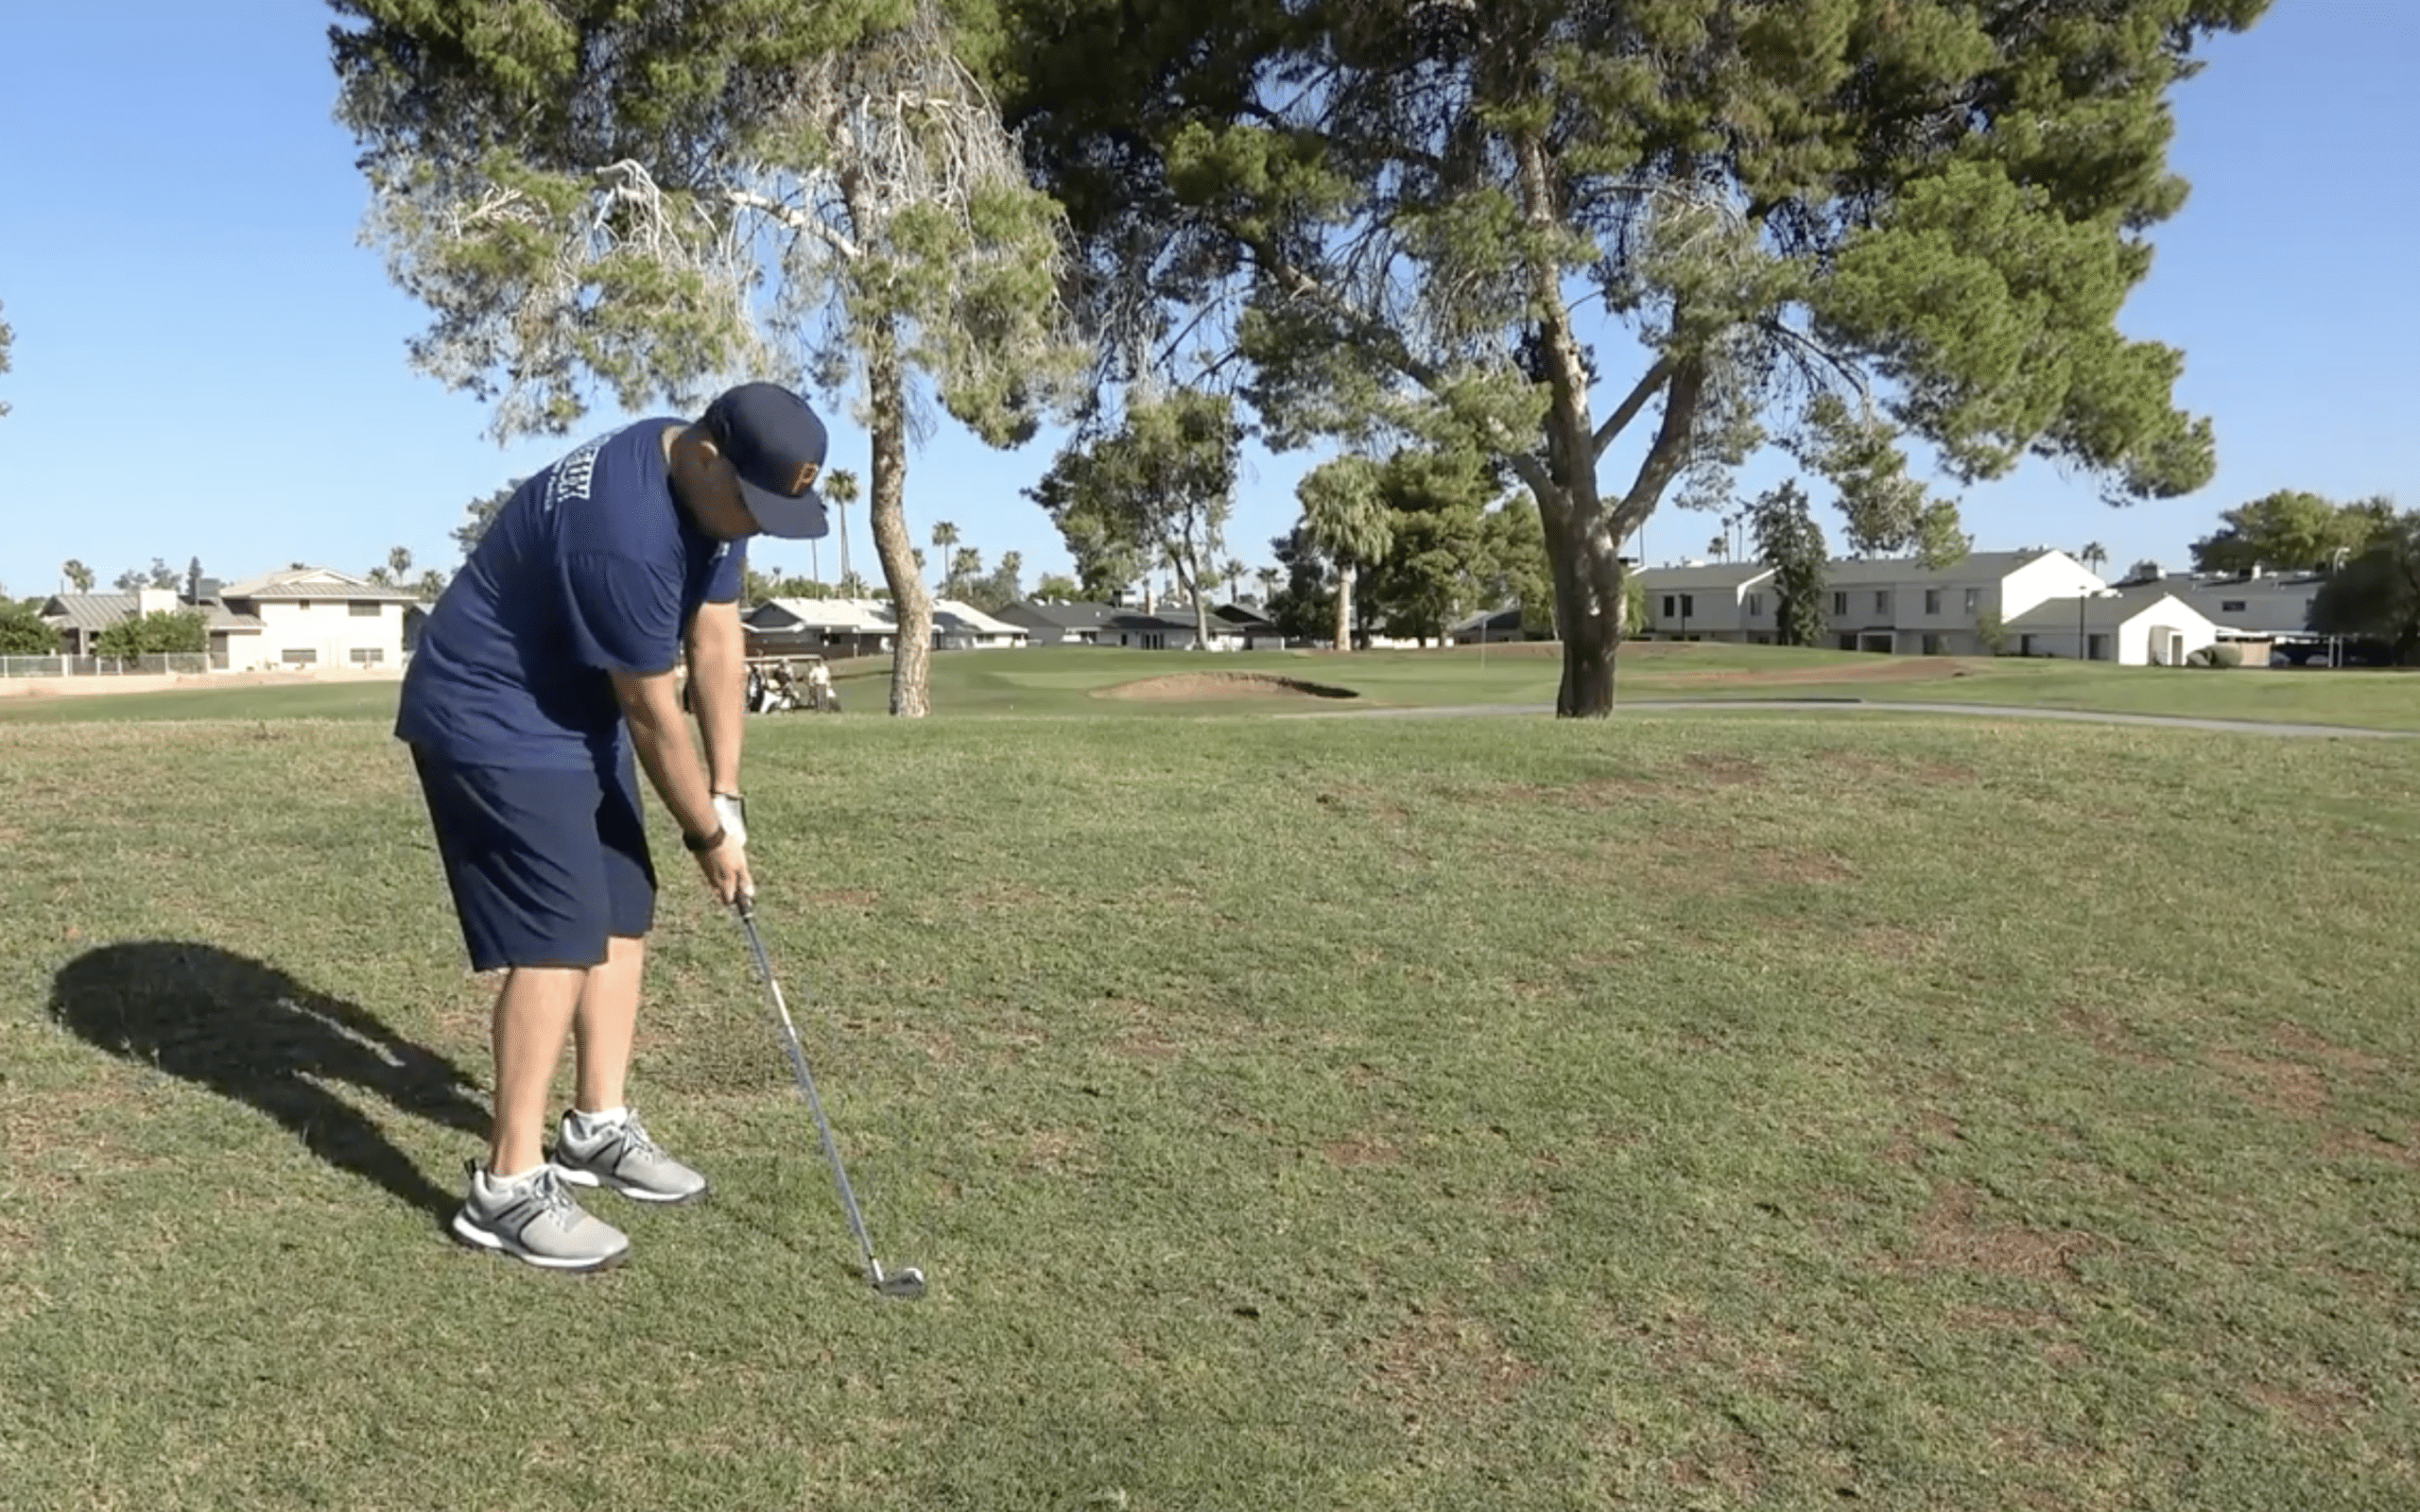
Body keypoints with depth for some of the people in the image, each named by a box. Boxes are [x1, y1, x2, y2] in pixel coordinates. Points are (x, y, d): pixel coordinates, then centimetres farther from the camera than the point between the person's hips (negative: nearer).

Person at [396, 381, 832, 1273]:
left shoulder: (713, 489, -4)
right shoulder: (624, 531, -32)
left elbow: (718, 645, 0)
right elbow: (653, 712, -23)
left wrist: (726, 798, -1)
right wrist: (710, 837, -10)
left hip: (579, 714, 10)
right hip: (491, 721, -10)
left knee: (624, 914, 10)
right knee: (560, 935, -14)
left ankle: (597, 1128, 23)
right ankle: (507, 1186, -5)